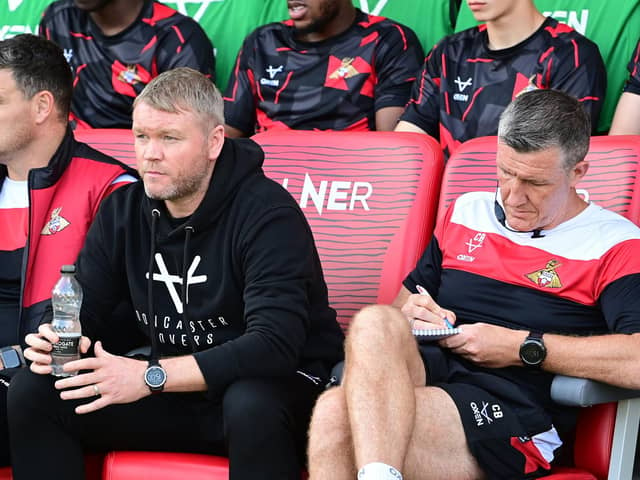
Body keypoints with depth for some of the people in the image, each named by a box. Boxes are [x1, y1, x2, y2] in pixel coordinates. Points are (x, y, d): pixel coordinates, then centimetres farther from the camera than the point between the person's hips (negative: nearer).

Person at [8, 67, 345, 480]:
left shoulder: (268, 214, -19)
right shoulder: (122, 210, 3)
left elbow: (274, 344, -29)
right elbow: (84, 314, 8)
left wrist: (150, 376, -32)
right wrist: (57, 342, -19)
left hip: (280, 384, -6)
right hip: (174, 393, 6)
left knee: (251, 405, -41)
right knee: (32, 392, -10)